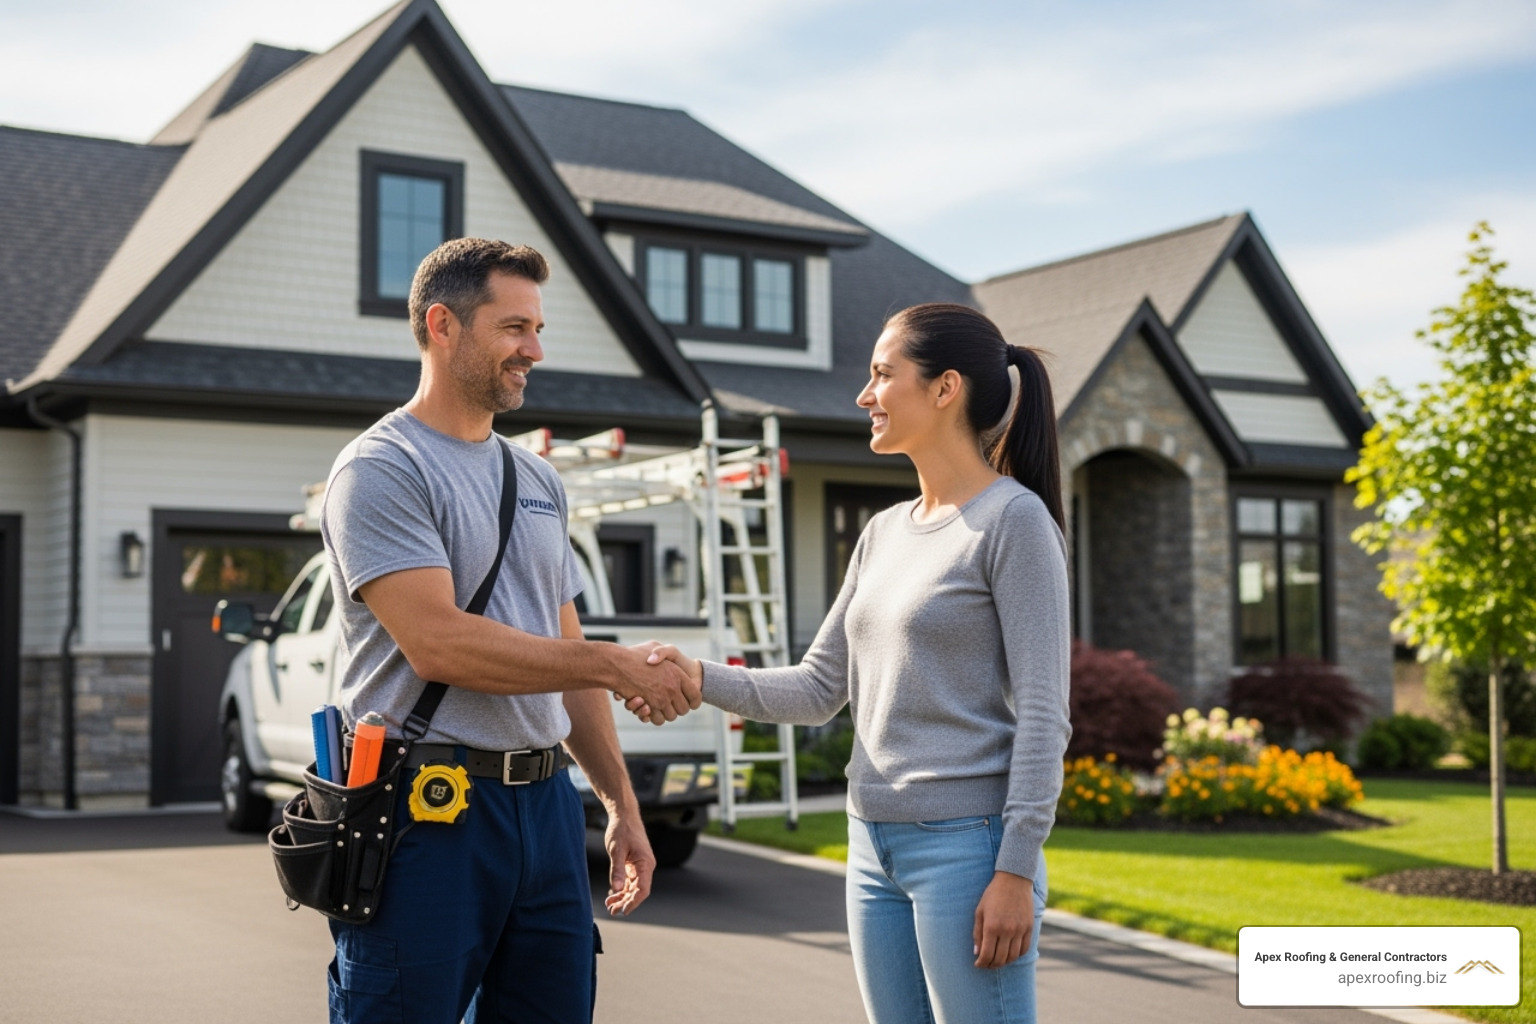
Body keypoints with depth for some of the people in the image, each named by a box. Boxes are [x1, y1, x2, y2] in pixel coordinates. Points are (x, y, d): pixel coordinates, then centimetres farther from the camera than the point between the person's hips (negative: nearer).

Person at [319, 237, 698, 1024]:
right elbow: (438, 644, -20)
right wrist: (616, 665, -14)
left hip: (545, 807, 7)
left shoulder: (538, 481, 17)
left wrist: (622, 805, 17)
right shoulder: (380, 470, -8)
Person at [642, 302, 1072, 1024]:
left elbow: (1042, 714, -12)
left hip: (968, 844, -7)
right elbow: (819, 690, 13)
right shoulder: (883, 534, 15)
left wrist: (1016, 871, -17)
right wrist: (701, 678, -3)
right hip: (874, 844, 8)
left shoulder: (1014, 519, -8)